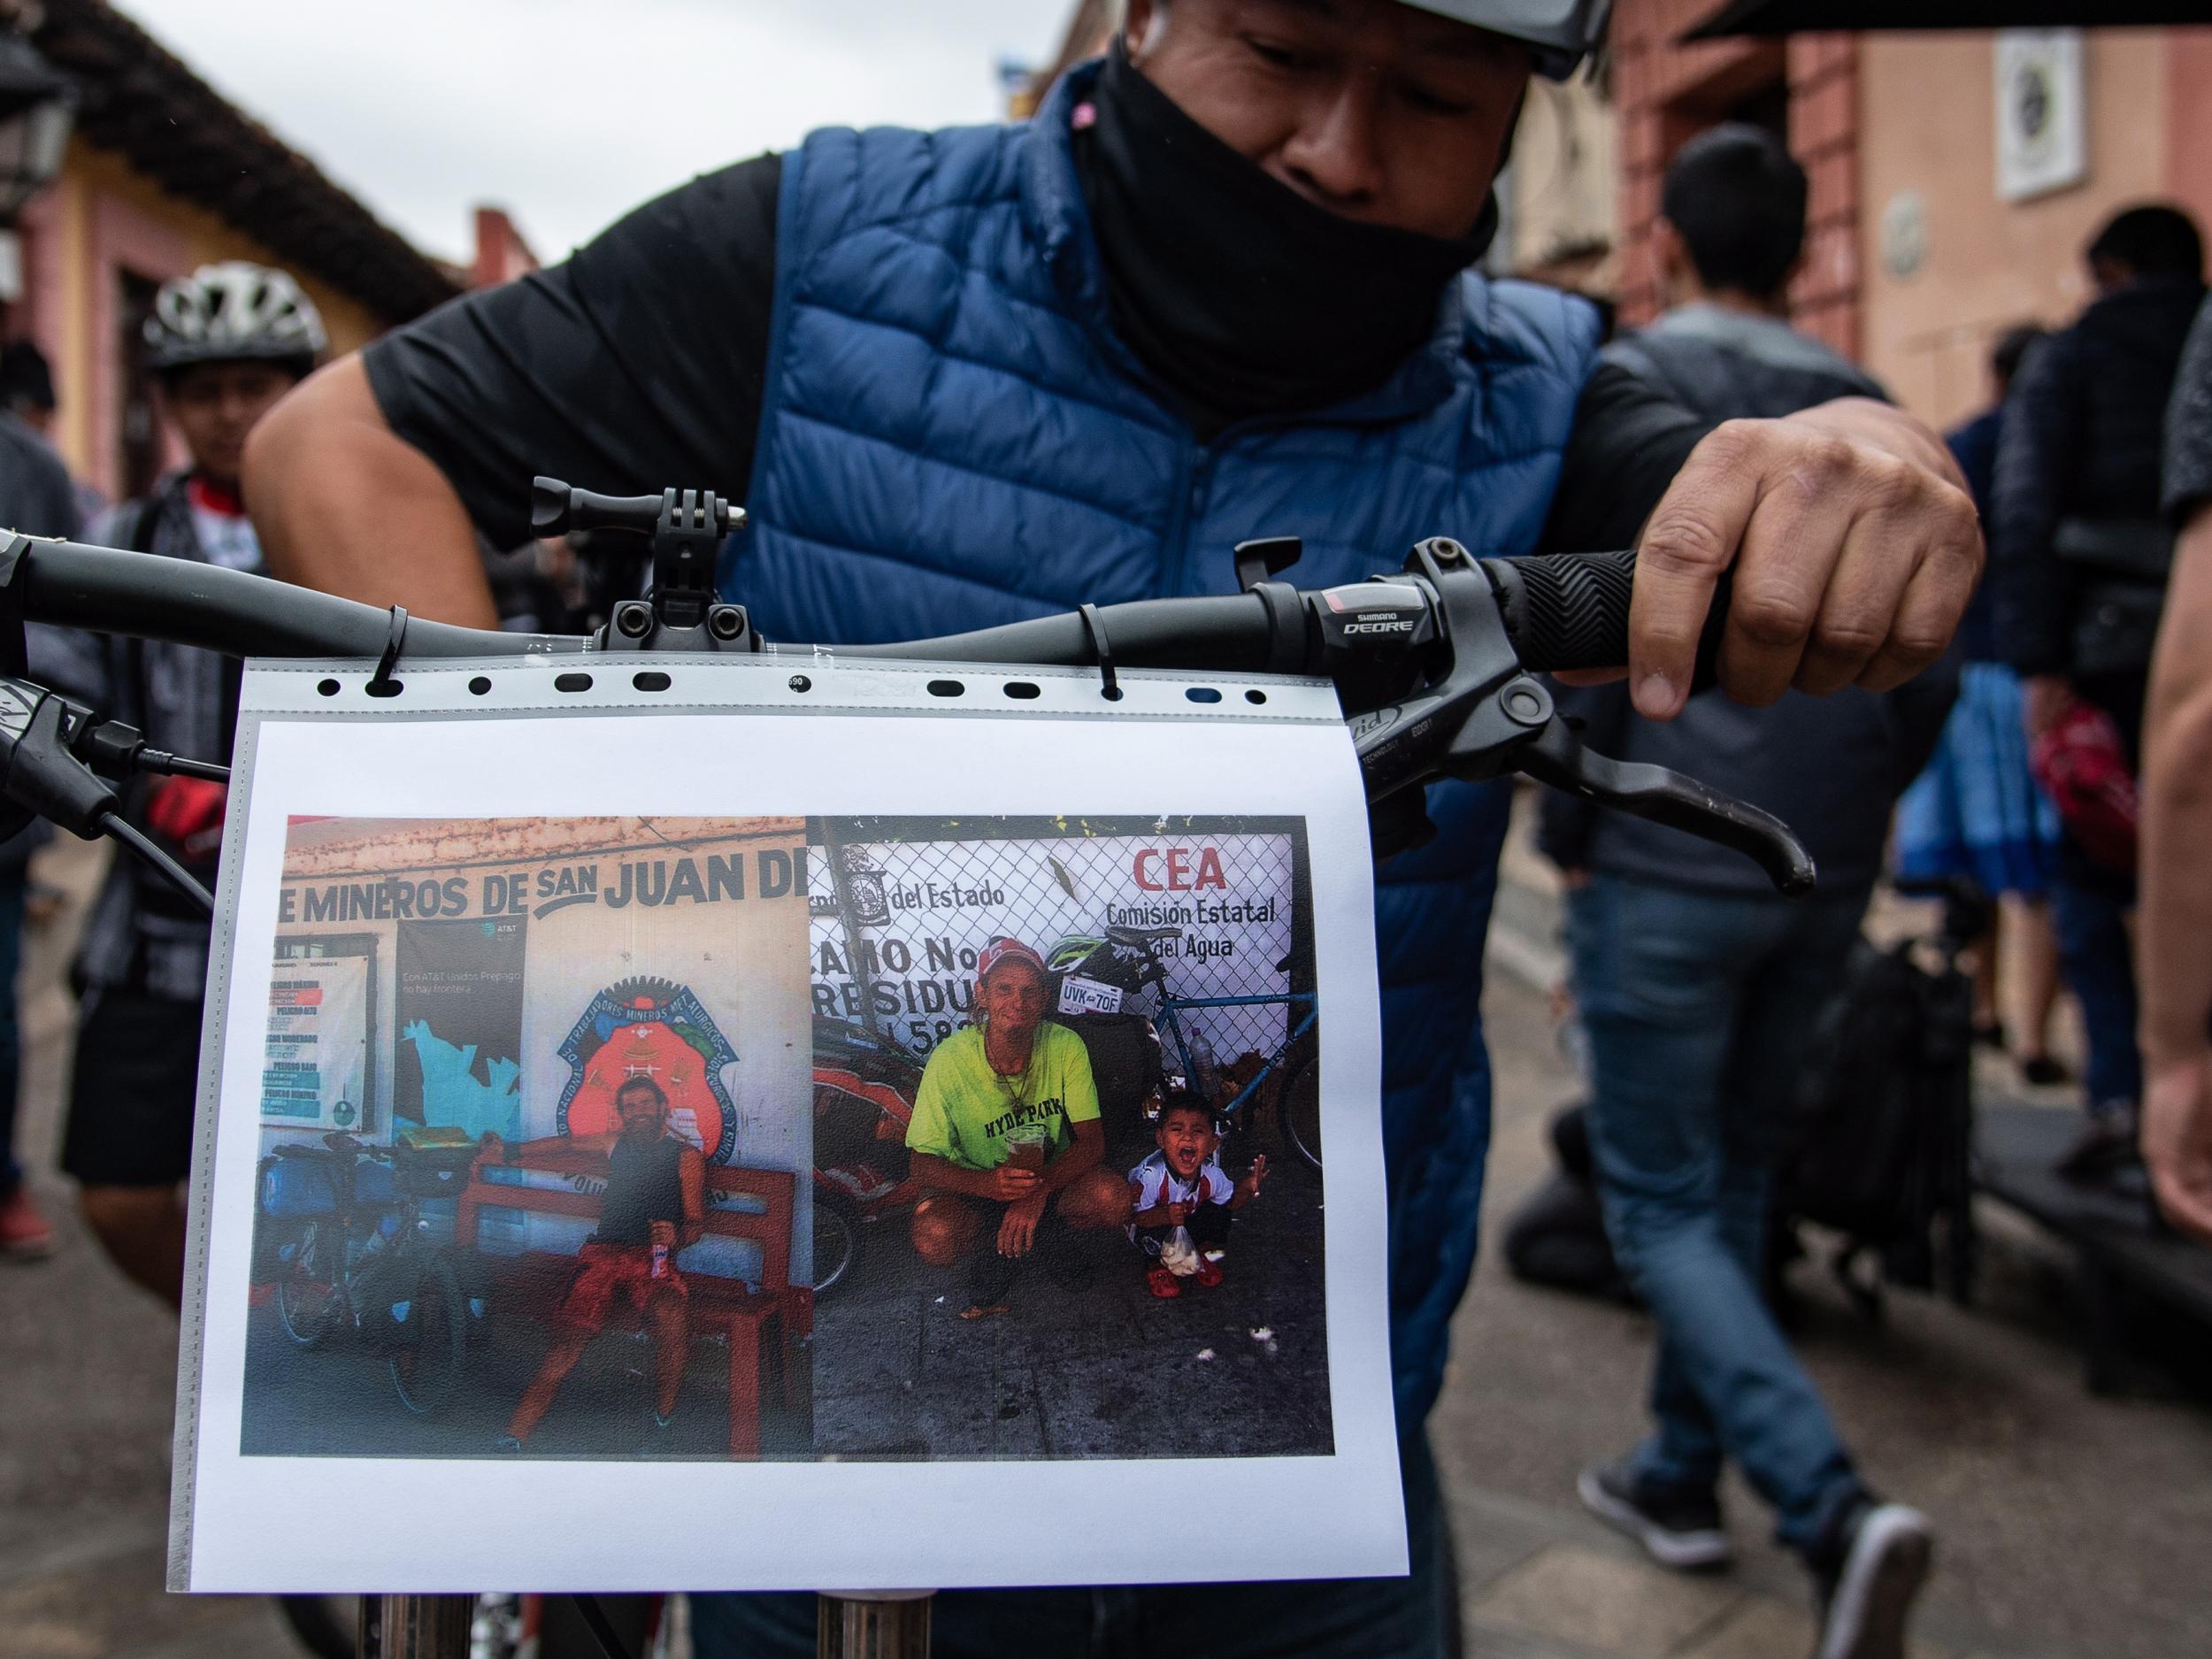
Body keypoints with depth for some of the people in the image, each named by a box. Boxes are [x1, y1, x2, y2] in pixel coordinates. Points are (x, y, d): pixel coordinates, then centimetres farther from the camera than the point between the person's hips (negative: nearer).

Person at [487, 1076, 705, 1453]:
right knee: (569, 1342, -20)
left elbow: (696, 1220, 5)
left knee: (673, 1324, -34)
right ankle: (512, 1440, -26)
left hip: (651, 1256, -3)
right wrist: (512, 1150, 43)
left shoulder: (686, 1156, 11)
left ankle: (664, 1422, -13)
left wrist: (676, 1237, -17)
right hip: (602, 1252, 3)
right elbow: (567, 1142, 41)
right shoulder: (616, 1142, 23)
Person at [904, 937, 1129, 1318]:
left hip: (1052, 1176, 2)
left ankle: (1046, 1234, 5)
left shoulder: (1066, 1047, -15)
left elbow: (1092, 1140, -16)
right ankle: (994, 1255, 3)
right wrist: (988, 1183, -39)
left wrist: (1038, 1190, -36)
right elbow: (923, 1165, -17)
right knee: (933, 1240, -33)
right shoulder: (950, 1059, -20)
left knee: (1112, 1200, -29)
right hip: (976, 1186, -1)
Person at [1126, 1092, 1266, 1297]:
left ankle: (1206, 1256, 13)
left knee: (1219, 1211, -16)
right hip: (1151, 1223, -4)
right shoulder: (1150, 1175, -38)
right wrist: (1165, 1215, -50)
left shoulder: (1211, 1174, -22)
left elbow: (1232, 1202, -3)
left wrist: (1247, 1188, -25)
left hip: (1187, 1225, 4)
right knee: (1157, 1233, -35)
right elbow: (1133, 1216, -32)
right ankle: (1156, 1266, 1)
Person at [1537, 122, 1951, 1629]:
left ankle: (1834, 1503, -10)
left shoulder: (1630, 386, -5)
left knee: (1663, 1205, 3)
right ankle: (1682, 1477, 29)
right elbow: (1932, 666, 10)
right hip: (1826, 881, 6)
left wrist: (1568, 826, -3)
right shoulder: (1874, 418, 12)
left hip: (1668, 869, -6)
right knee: (1737, 1179, 18)